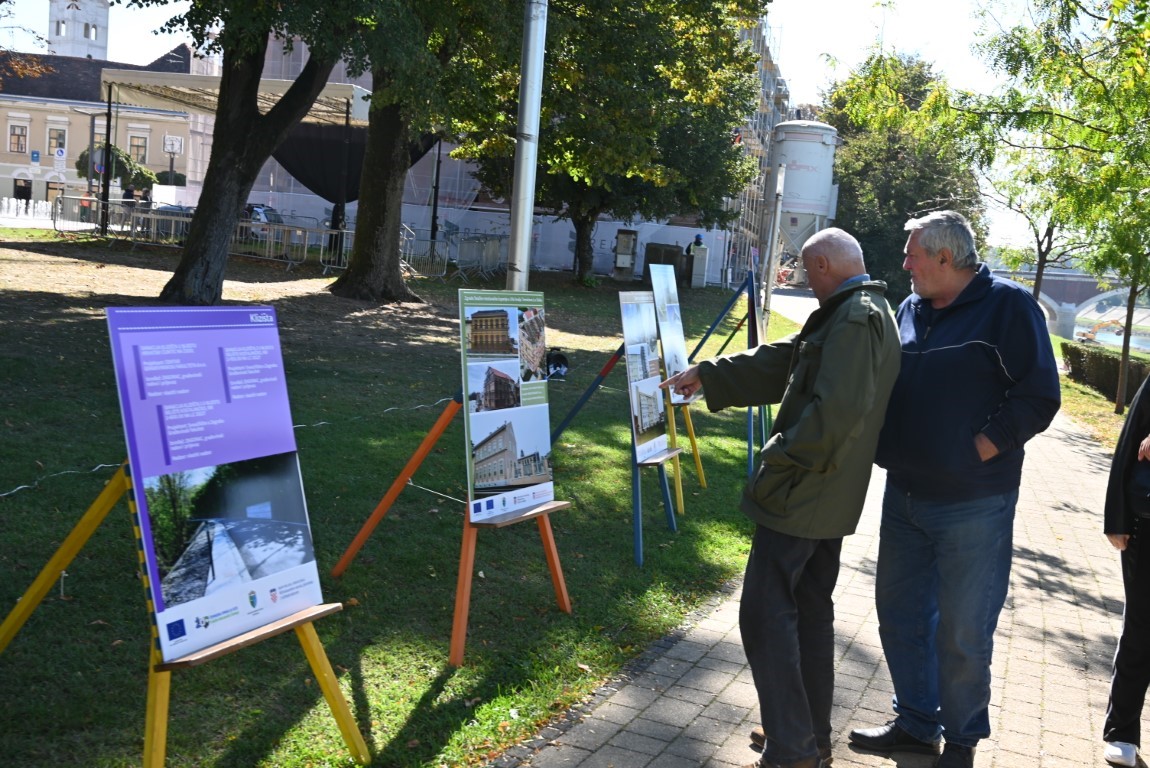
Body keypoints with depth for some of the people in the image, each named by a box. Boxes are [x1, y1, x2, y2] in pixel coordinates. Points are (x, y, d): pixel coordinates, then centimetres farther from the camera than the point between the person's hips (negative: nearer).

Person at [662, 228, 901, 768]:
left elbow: (836, 410, -29)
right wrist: (707, 375, 19)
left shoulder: (853, 319, -17)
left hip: (801, 495, -11)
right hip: (831, 498, 11)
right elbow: (778, 362, 19)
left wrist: (781, 458, -18)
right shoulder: (872, 314, 16)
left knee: (766, 612, -7)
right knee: (810, 610, 17)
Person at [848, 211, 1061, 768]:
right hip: (904, 495, 7)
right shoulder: (910, 309, 10)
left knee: (962, 633, 4)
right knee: (899, 613, 15)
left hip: (973, 506, -7)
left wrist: (979, 451, -14)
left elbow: (1039, 396, -13)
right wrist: (887, 446, 9)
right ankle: (915, 723, 32)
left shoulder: (1007, 305, -10)